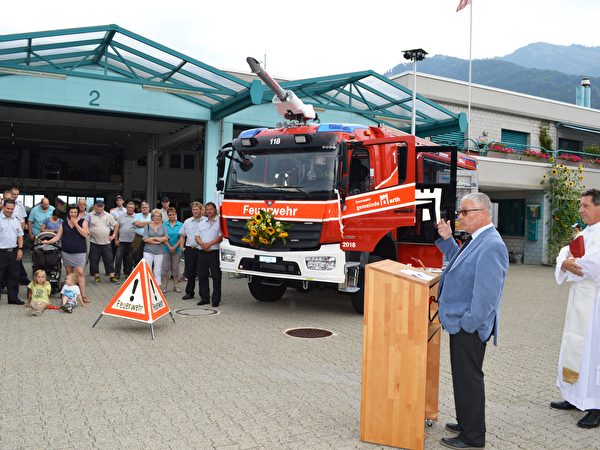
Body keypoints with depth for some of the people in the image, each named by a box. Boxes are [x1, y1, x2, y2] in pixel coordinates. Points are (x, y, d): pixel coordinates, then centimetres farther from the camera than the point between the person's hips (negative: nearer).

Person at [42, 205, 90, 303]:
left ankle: (83, 296, -9)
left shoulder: (82, 221, 4)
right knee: (69, 273, 6)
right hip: (66, 251, 3)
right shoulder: (64, 223, 12)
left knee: (80, 273, -10)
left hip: (79, 251, -3)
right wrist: (48, 241, -3)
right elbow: (58, 236, 12)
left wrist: (75, 224, -11)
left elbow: (85, 234, -9)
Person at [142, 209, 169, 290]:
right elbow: (145, 239, -4)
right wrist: (157, 242, -10)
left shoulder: (163, 227, 9)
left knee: (157, 271, 3)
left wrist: (154, 238, -10)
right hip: (148, 251, -1)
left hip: (159, 252, 1)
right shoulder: (147, 226, 6)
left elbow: (166, 238, -4)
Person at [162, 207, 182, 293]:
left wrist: (175, 247, -10)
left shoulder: (180, 225, 3)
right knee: (166, 267, 1)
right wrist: (170, 247, -11)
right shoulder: (164, 225, 2)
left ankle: (175, 285, 15)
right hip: (166, 248, -1)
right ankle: (164, 285, 8)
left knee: (175, 267, 7)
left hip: (177, 249, 1)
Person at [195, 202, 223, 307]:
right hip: (202, 252, 5)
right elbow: (197, 237, 11)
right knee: (202, 276, 8)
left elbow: (221, 237, -9)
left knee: (216, 277, -3)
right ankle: (204, 298, 18)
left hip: (214, 252, -5)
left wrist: (209, 244, -17)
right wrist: (202, 244, -8)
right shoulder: (201, 223, 19)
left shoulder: (219, 222, 1)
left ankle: (216, 300, 3)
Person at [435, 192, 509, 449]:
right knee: (463, 376, 20)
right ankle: (466, 423, 36)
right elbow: (460, 265, 25)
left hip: (470, 328, -10)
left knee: (469, 379, 2)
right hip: (460, 323, 10)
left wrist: (468, 324, -21)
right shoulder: (476, 240, 10)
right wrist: (447, 240, 16)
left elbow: (487, 294, -26)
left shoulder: (492, 246, -22)